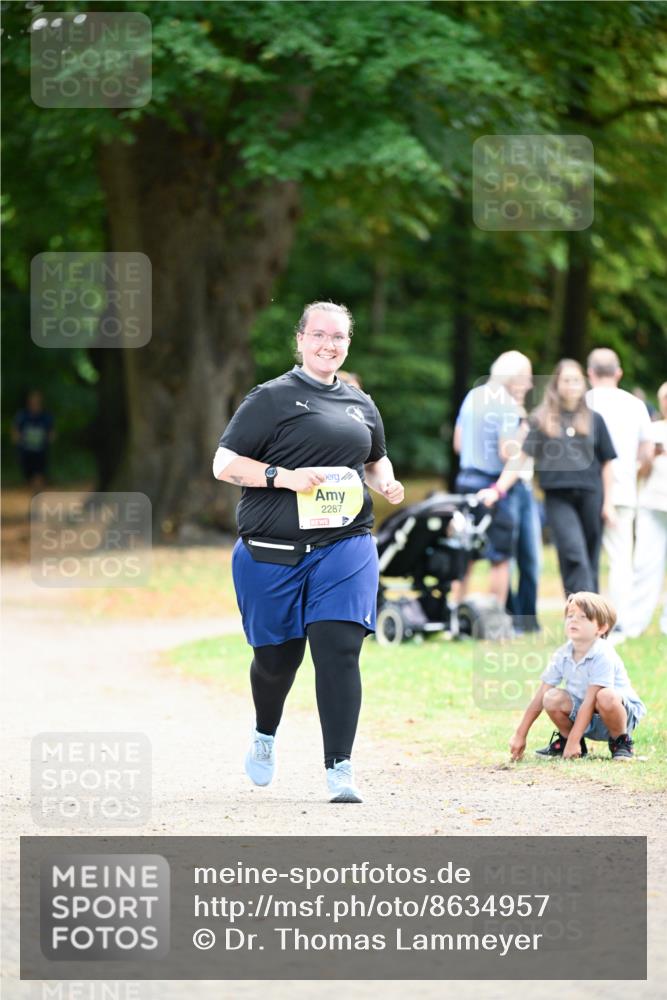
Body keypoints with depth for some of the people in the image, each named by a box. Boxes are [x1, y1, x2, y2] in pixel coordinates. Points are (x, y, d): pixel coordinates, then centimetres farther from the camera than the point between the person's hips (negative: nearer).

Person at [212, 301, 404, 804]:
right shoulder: (272, 398, -1)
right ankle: (265, 735, 41)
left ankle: (340, 767, -11)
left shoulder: (361, 405, 15)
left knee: (339, 649, -13)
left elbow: (376, 459, 31)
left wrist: (386, 482, 8)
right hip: (273, 551, -2)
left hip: (344, 546, 2)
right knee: (277, 656, 9)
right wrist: (285, 476, -17)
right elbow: (224, 464, -5)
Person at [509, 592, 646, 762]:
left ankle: (621, 742, -11)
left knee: (606, 697, -38)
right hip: (589, 723, 5)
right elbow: (540, 697, -1)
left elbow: (590, 700, -27)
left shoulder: (603, 656, -24)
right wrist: (520, 735, -2)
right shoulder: (562, 656, -5)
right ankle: (565, 738, 8)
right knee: (552, 698, -19)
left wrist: (573, 741, -29)